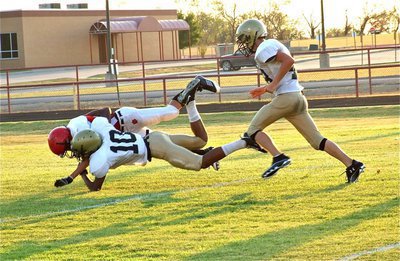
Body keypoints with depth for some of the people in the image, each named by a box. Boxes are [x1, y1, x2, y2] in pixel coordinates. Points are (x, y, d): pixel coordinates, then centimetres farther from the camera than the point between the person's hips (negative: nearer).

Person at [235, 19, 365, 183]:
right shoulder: (272, 46, 23)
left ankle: (278, 157, -16)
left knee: (253, 130, 1)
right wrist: (265, 89, 27)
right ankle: (352, 165, -2)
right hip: (298, 97, 9)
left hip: (286, 97, -9)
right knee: (317, 140, 7)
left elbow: (289, 60, -21)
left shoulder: (263, 50, -7)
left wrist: (273, 84, -16)